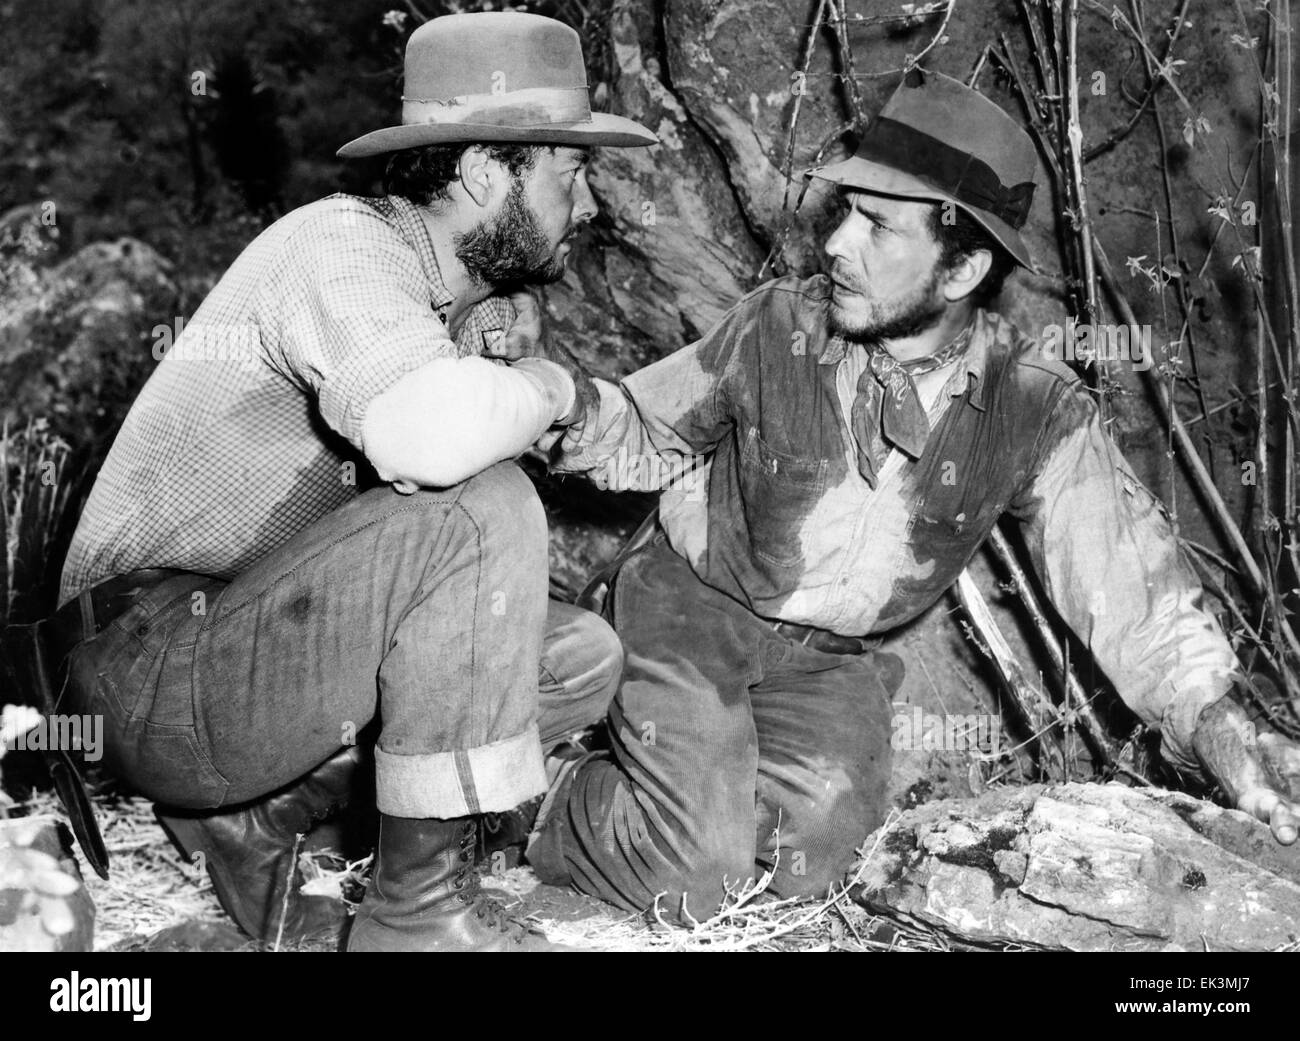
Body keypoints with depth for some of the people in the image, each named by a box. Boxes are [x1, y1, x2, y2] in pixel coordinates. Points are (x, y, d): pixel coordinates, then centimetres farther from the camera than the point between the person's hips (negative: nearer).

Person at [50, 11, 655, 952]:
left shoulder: (475, 300, 11)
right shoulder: (346, 245, -16)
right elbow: (427, 437, -37)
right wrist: (544, 386, -16)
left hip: (273, 645, 9)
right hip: (162, 674, -9)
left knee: (582, 659, 2)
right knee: (480, 507, -27)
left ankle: (256, 814, 6)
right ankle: (423, 906, -17)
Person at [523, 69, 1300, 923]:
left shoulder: (1038, 413, -15)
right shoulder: (775, 330, -16)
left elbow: (1129, 582, -12)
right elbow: (646, 434, 0)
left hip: (833, 660, 3)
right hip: (695, 606, -2)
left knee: (807, 859, -15)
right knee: (692, 877, -17)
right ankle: (545, 811, 12)